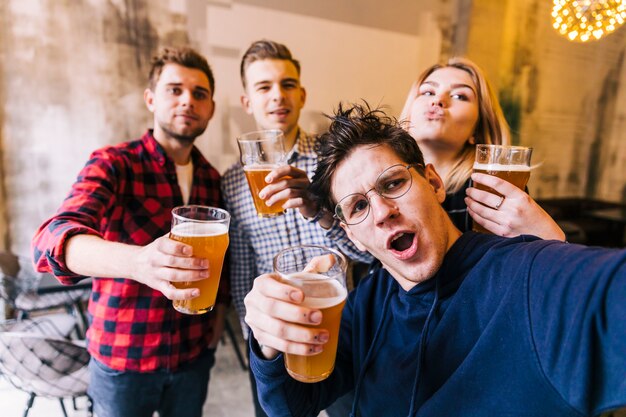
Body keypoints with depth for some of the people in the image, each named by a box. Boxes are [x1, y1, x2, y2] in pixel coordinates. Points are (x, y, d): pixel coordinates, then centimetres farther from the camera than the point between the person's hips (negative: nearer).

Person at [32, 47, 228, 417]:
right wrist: (138, 261, -47)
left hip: (195, 353, 4)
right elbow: (53, 240, -29)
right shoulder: (114, 164, -13)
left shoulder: (213, 179, 1)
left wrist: (220, 311, 4)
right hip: (123, 357, -3)